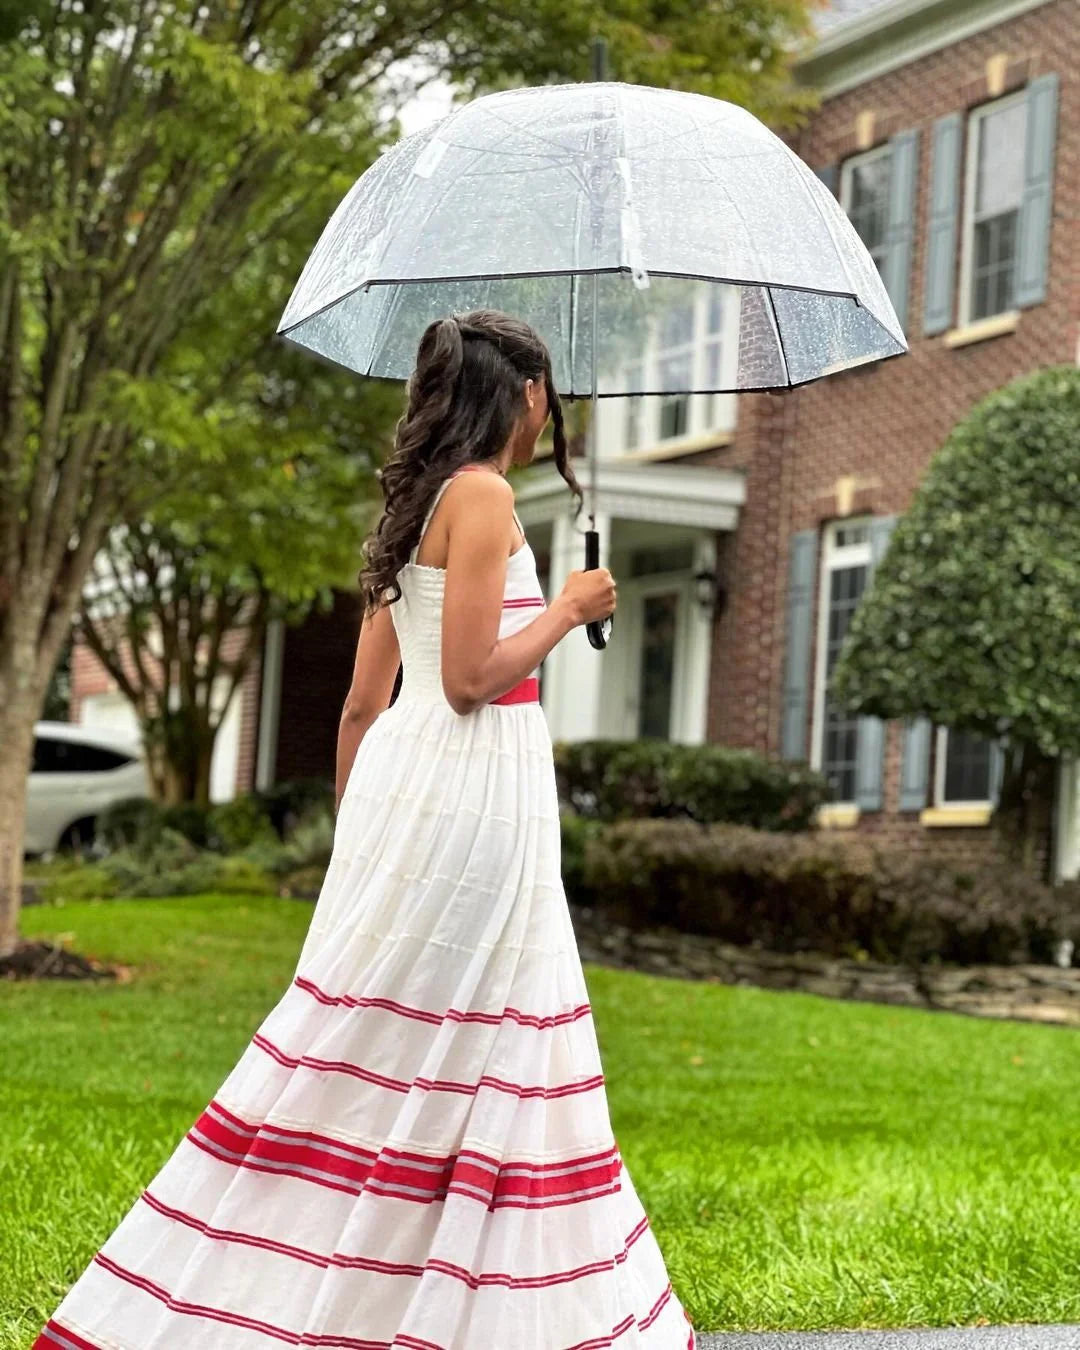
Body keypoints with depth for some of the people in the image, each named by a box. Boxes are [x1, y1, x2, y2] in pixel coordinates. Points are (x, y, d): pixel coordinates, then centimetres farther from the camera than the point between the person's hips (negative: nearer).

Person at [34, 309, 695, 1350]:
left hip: (401, 770, 9)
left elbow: (363, 701, 18)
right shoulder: (483, 495, -10)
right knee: (476, 1061, -3)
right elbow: (469, 677, -17)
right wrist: (567, 609, -3)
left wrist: (352, 833, 22)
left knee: (384, 1041, 11)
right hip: (468, 790, -9)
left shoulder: (415, 506, 17)